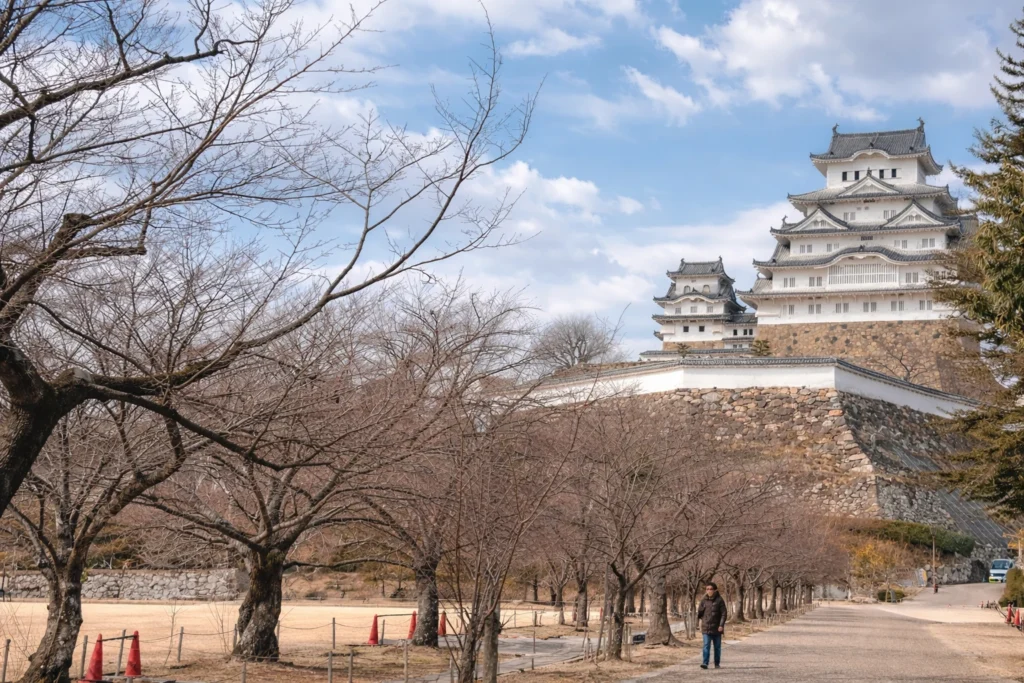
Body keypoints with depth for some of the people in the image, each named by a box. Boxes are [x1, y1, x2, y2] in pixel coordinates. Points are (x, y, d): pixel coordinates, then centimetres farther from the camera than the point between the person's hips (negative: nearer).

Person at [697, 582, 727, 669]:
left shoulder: (719, 600, -5)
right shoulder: (704, 600, 4)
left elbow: (724, 613, -7)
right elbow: (699, 612, 14)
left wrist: (721, 625, -13)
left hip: (716, 628, -1)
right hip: (706, 628, 1)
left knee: (717, 646, 11)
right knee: (706, 646, -8)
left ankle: (717, 663, 21)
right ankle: (705, 663, -13)